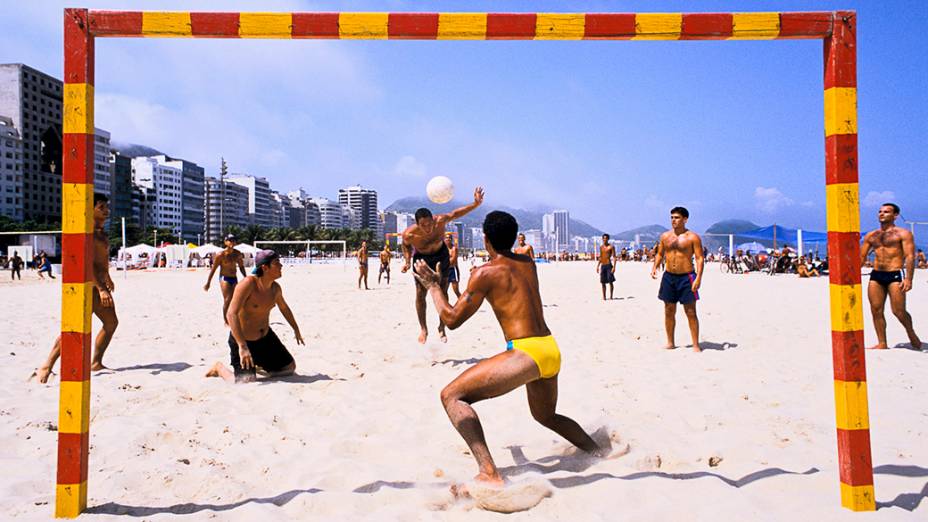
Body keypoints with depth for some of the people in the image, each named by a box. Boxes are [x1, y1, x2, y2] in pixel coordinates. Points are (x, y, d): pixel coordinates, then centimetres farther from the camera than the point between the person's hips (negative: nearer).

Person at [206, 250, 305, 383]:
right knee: (246, 381, -15)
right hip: (243, 339, -7)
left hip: (265, 337, 7)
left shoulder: (275, 288, -3)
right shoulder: (248, 284, -26)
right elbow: (231, 314, -33)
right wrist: (242, 346, -40)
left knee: (290, 368, 10)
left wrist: (296, 329, 27)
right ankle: (219, 368, 16)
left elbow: (284, 308, 19)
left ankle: (257, 365, 33)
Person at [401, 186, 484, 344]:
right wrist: (407, 261, -22)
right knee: (420, 294, -3)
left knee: (442, 293, 3)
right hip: (422, 259, -1)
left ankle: (442, 328, 18)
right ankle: (423, 329, 14)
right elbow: (406, 246, -9)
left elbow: (455, 213, -16)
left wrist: (476, 204, -24)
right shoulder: (409, 234, -34)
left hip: (441, 256, 1)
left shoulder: (440, 221, -35)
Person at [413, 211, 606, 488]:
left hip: (526, 352, -8)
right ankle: (600, 452, 40)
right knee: (546, 416, 35)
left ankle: (489, 474, -22)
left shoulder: (485, 273, -6)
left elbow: (452, 319, -2)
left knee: (451, 395, -9)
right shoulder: (528, 264, 15)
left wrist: (433, 286, 12)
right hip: (552, 351, 8)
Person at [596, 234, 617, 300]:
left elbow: (614, 257, -7)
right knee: (603, 282, 5)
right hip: (602, 266, 5)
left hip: (609, 265, -5)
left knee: (610, 281, -5)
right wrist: (597, 266, 14)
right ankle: (604, 296, 11)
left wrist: (614, 267, -16)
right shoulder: (601, 247, 14)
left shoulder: (611, 247, -3)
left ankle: (611, 296, 2)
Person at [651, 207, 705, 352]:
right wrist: (655, 267, -1)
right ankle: (670, 343, 19)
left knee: (691, 312, -3)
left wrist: (698, 278, -19)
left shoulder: (692, 237, -5)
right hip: (668, 276, 5)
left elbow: (700, 258, -8)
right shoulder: (665, 236, 9)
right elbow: (660, 254, 18)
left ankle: (696, 345, 3)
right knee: (669, 312, 9)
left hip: (686, 277, -5)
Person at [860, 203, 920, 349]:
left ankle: (911, 333, 22)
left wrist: (908, 279, -19)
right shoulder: (870, 236, 15)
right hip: (876, 275, 5)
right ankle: (882, 343, 8)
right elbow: (862, 257, 17)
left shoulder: (903, 234, 0)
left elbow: (910, 256, -8)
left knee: (898, 311, -7)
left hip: (895, 274, -5)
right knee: (876, 310, 0)